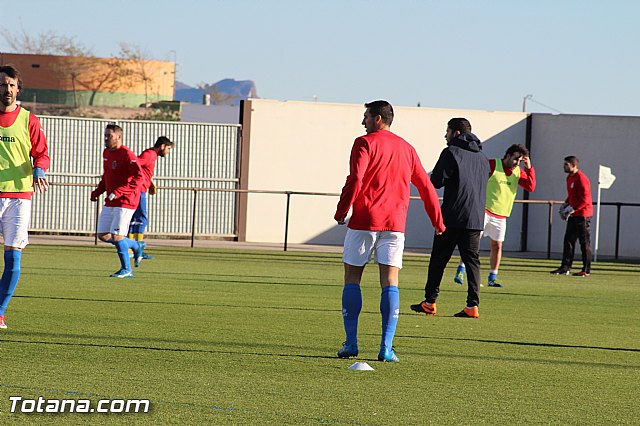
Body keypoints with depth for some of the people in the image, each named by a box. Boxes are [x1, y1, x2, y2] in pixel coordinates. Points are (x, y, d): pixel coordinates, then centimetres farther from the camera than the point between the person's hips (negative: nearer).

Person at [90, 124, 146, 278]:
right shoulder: (106, 153, 12)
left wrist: (119, 192, -32)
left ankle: (126, 270, 4)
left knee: (116, 236, -13)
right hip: (110, 202, 9)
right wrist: (97, 191, 11)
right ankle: (137, 246, 26)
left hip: (125, 202, -9)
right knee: (103, 235, 6)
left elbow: (139, 177, -25)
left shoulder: (127, 155, -16)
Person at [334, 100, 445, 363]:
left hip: (364, 221, -4)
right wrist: (438, 221, 24)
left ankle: (351, 343, 2)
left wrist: (341, 212, -7)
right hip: (395, 223, 4)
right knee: (390, 282, 0)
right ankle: (386, 348, -9)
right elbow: (425, 186, 18)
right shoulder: (406, 148, 15)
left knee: (352, 278, 6)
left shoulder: (365, 143, -2)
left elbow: (355, 180, -15)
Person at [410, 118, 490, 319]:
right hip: (476, 218, 5)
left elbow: (436, 181, -10)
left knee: (438, 258, 5)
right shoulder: (482, 157, 14)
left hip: (452, 218, -5)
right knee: (472, 260, 5)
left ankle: (430, 302, 8)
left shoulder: (451, 152, -7)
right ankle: (473, 305, -5)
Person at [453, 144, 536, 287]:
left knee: (497, 245, 5)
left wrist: (529, 168, -10)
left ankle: (492, 278, 13)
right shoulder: (492, 165, -7)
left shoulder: (518, 172, 8)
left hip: (501, 216, 5)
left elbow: (531, 187, -2)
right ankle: (460, 272, -9)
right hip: (484, 210, -5)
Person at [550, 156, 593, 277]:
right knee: (568, 240, 9)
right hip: (573, 216, 10)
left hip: (582, 215, -10)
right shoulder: (569, 177, 13)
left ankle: (586, 270, 1)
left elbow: (585, 199, -22)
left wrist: (573, 208, -22)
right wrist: (565, 204, 11)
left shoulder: (581, 178, -17)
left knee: (584, 243, -3)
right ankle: (565, 267, 13)